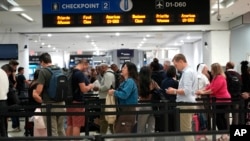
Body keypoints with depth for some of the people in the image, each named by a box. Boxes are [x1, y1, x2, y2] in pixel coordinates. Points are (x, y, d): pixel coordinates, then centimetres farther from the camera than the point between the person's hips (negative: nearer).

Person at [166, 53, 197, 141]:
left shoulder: (187, 72, -15)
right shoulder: (191, 71, 16)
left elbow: (187, 90, -23)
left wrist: (174, 91, -10)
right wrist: (176, 91, 12)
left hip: (185, 104, -10)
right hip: (188, 103, 10)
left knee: (186, 131, -5)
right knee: (187, 130, 15)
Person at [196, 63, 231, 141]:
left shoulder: (220, 78, -18)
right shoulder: (216, 78, 16)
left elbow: (213, 89, -23)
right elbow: (210, 86, 13)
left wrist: (203, 92, -14)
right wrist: (201, 90, 1)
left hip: (222, 101, -11)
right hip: (220, 100, 11)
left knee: (218, 118, -8)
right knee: (222, 117, 13)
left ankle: (224, 135, -4)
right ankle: (225, 134, 18)